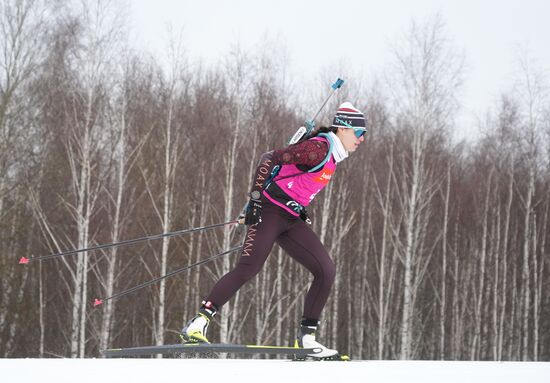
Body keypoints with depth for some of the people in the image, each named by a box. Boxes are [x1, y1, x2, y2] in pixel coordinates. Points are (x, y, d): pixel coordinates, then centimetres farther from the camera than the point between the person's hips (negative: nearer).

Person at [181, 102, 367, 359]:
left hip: (291, 220, 9)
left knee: (326, 270, -1)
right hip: (269, 212, -9)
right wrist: (255, 198, -23)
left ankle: (306, 338, 2)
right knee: (249, 268, -21)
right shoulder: (318, 148, -16)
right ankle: (198, 323, -19)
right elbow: (270, 159, -20)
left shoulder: (332, 154, 14)